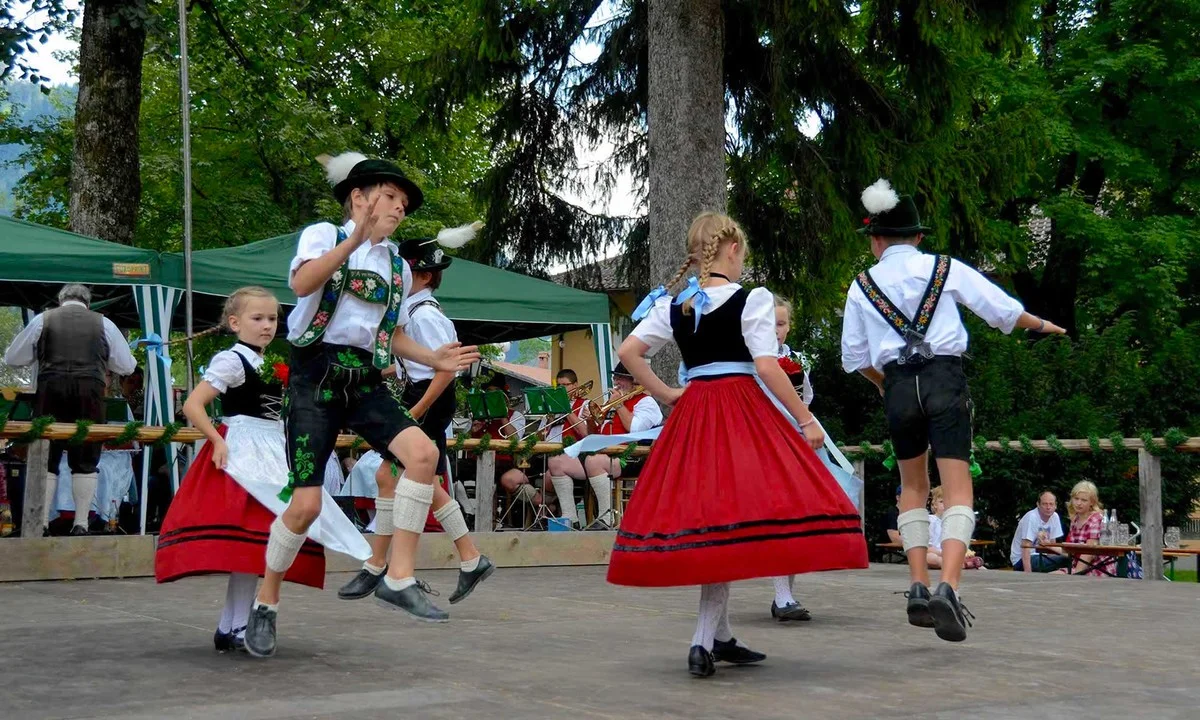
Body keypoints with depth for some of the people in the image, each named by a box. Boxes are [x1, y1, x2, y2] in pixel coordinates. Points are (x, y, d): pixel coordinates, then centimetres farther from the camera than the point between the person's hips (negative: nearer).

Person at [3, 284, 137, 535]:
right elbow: (127, 366, 17)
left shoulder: (42, 320, 10)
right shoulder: (104, 324, 11)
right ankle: (81, 525, 1)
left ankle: (41, 523, 0)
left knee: (45, 459, 5)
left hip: (51, 390, 0)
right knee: (85, 462, 5)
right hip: (90, 392, 0)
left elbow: (12, 358, 16)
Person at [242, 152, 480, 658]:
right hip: (317, 376, -5)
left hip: (365, 383, 5)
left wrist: (435, 360, 9)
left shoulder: (398, 266, 19)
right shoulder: (324, 235, 1)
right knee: (307, 503, -10)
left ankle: (399, 579, -13)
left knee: (423, 453, -22)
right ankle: (265, 604, 13)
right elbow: (301, 284, -21)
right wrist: (356, 238, -30)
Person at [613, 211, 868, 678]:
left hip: (691, 413, 6)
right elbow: (767, 366, -12)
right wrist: (806, 420, -6)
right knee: (732, 519, -6)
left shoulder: (672, 306, 9)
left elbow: (628, 352, 5)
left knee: (708, 523, 11)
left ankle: (720, 638, 18)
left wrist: (665, 395, 11)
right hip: (743, 410, -6)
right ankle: (703, 642, -14)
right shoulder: (752, 299, -5)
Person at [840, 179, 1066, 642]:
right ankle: (948, 586, -25)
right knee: (958, 490, -4)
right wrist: (1041, 325, 26)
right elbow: (1002, 310, 7)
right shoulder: (946, 269, 5)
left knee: (913, 487, 19)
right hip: (945, 380, -2)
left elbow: (855, 357, 11)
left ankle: (918, 588, 8)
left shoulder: (862, 285, 9)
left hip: (898, 387, 2)